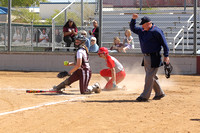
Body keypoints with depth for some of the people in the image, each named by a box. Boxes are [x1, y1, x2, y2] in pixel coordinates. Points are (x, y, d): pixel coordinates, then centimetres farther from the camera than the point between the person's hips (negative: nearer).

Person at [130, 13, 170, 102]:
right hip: (146, 57, 9)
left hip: (154, 58, -9)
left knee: (149, 76, -8)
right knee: (151, 76, 14)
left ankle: (145, 96, -7)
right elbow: (133, 28, 26)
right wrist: (133, 19, 9)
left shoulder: (156, 31, -12)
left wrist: (166, 55, -15)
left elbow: (164, 43, -11)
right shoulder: (142, 31, 12)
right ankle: (159, 93, 25)